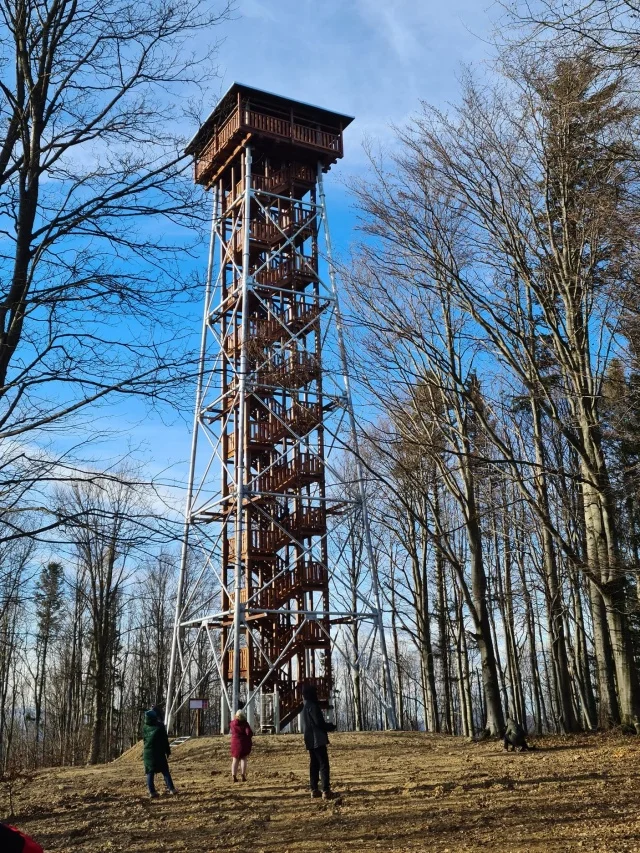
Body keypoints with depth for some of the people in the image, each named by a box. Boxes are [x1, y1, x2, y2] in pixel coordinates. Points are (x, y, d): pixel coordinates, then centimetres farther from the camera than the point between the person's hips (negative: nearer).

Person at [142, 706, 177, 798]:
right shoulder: (159, 726, -9)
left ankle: (152, 791, 2)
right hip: (159, 752, -2)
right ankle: (171, 788, 3)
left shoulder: (145, 727, -2)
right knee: (165, 771, 7)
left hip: (148, 752, 2)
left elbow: (144, 739, 12)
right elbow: (165, 739, -4)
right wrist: (168, 751, 4)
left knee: (150, 773, 7)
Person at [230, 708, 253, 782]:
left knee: (235, 760, 10)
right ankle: (243, 776, 1)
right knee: (243, 759, 7)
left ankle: (234, 777, 3)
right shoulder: (244, 723, -12)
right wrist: (248, 738, 2)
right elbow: (249, 733, -21)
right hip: (244, 743, -3)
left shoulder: (232, 723, 0)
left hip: (235, 743, 3)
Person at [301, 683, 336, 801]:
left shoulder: (305, 707, 15)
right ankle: (326, 791, -15)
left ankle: (314, 789, 14)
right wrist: (331, 727, -2)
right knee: (324, 765, -10)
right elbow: (319, 723, -18)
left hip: (310, 740, 9)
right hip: (318, 740, -9)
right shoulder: (312, 706, -15)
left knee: (314, 764, 13)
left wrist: (327, 726, 21)